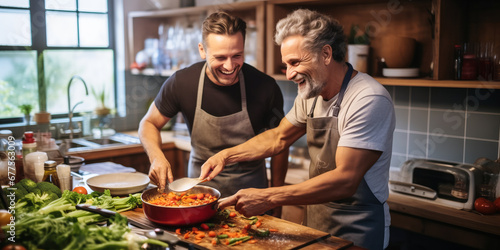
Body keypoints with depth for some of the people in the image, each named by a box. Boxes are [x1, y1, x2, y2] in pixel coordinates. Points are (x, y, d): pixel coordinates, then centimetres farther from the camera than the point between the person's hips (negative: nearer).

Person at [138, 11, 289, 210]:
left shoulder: (265, 88, -16)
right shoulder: (181, 83, -15)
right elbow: (149, 123, 1)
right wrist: (156, 156, -20)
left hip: (249, 189, 0)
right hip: (200, 187, 1)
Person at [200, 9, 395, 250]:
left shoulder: (369, 100, -24)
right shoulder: (311, 94, 1)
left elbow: (345, 181, -29)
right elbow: (279, 137, 14)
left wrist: (268, 198, -31)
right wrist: (226, 156, 3)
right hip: (317, 221, 7)